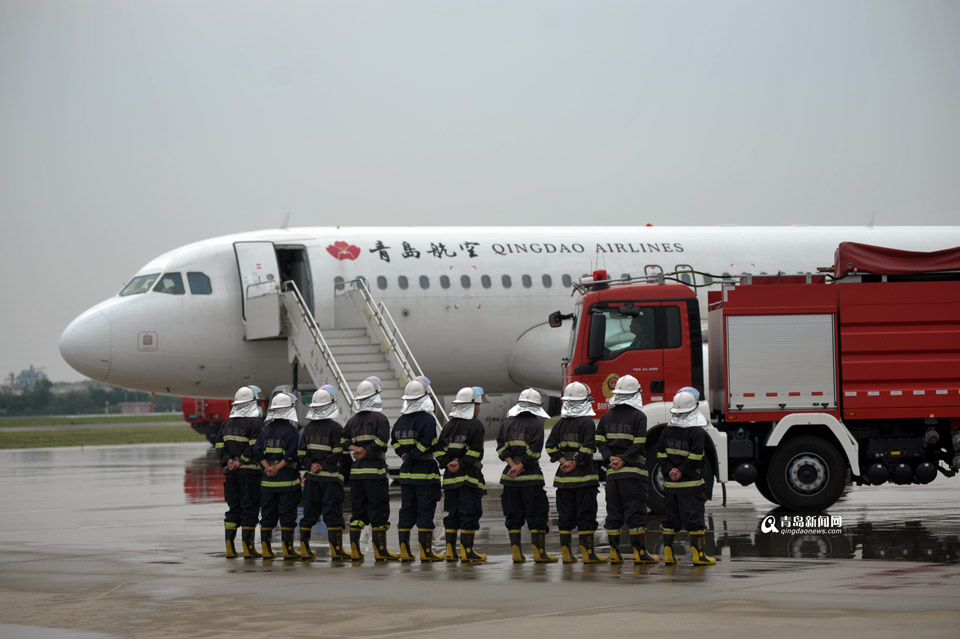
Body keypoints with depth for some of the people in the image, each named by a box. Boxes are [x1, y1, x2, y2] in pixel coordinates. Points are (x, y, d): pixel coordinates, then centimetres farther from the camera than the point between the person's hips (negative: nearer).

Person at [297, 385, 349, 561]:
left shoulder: (308, 428, 9)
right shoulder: (335, 428, -9)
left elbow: (301, 452, 8)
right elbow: (337, 453, -14)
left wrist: (311, 465, -1)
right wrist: (323, 466, -7)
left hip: (311, 478, 5)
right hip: (330, 478, -5)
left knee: (309, 513, 11)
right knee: (333, 513, -4)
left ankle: (304, 548, 12)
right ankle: (336, 549, -7)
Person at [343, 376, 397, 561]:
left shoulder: (353, 420, 15)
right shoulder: (379, 418, -6)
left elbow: (343, 441, 10)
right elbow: (381, 442, -17)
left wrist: (355, 449, -2)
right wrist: (366, 453, -10)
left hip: (356, 470, 6)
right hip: (375, 470, -6)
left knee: (357, 511, 9)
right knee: (379, 511, -3)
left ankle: (355, 550, 8)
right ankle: (380, 550, -5)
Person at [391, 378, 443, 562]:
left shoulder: (401, 420, 10)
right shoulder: (427, 419, -12)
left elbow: (394, 441, 14)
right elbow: (426, 443, -20)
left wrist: (405, 455, 4)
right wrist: (411, 457, -11)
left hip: (406, 472, 6)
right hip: (426, 471, -6)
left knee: (407, 511, 10)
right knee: (426, 511, -3)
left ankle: (404, 551, 10)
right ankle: (425, 551, -4)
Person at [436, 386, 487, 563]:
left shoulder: (448, 425, 13)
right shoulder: (475, 425, -6)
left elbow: (439, 450, 8)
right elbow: (475, 451, -15)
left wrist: (447, 464, 0)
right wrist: (461, 464, -10)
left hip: (450, 476, 6)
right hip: (469, 476, -6)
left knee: (451, 513, 10)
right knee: (470, 513, -3)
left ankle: (450, 551, 10)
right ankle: (466, 551, -6)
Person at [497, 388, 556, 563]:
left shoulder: (508, 423, 10)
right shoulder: (536, 424, -5)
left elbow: (501, 446, 1)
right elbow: (534, 450, -14)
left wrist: (513, 465, -6)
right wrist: (520, 467, -9)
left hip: (510, 476, 4)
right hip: (531, 476, -4)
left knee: (513, 516, 9)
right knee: (537, 515, 0)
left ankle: (516, 553, 6)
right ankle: (539, 552, -4)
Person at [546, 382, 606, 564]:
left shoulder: (560, 424, 9)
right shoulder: (587, 422, -8)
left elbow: (550, 446, 4)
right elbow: (588, 447, -17)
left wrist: (563, 462, -2)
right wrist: (576, 464, -9)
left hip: (564, 477, 5)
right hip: (584, 476, -5)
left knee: (565, 515, 10)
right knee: (586, 514, -2)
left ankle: (566, 552, 10)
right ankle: (587, 552, -3)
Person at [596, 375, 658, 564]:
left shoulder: (608, 416, 12)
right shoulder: (638, 416, -5)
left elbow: (600, 440, 5)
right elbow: (639, 445, -13)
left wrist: (610, 458, -3)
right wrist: (624, 460, -11)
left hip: (612, 471, 5)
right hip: (633, 471, -5)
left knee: (614, 513, 8)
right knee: (635, 512, -3)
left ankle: (614, 552, 8)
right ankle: (639, 552, -3)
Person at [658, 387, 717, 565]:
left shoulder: (668, 429, 7)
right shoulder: (697, 431, -11)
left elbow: (661, 454, 5)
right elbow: (696, 456, -17)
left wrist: (670, 470, -2)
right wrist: (682, 472, -9)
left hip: (670, 483, 6)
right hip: (691, 484, -6)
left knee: (671, 518, 11)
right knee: (695, 518, -2)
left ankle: (668, 553, 11)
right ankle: (698, 554, -3)